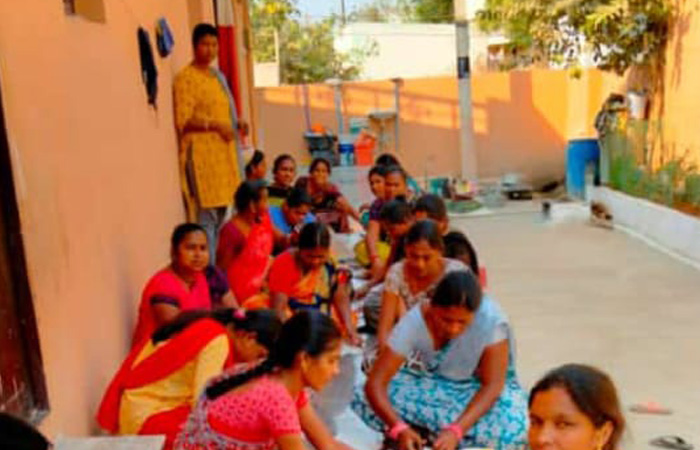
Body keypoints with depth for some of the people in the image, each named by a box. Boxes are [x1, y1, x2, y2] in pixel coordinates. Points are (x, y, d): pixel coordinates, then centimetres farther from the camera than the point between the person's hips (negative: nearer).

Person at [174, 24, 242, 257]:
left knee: (221, 213, 11)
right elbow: (183, 121, -13)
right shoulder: (185, 78, -7)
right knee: (206, 216, -9)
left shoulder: (218, 76, 19)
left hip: (223, 152, 8)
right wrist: (215, 125, -20)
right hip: (201, 153, -8)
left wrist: (235, 125, 9)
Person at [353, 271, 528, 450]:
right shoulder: (414, 322, -27)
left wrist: (456, 430, -39)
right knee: (362, 399, -20)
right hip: (428, 384, 1)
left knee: (514, 428, -34)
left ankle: (424, 432, -15)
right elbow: (374, 383, -27)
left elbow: (492, 384, -26)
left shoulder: (491, 319, -31)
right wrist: (399, 428, -44)